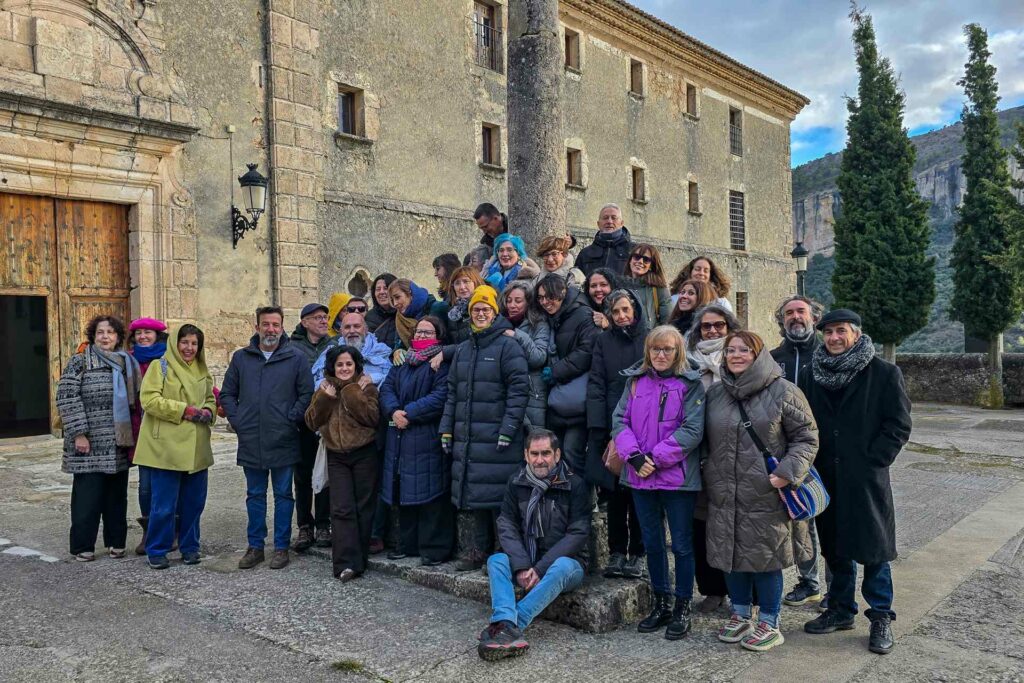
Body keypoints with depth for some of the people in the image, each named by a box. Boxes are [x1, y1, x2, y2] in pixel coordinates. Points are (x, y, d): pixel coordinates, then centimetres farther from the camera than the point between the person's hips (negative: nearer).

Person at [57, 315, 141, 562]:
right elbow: (66, 397, -9)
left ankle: (116, 541, 20)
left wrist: (132, 434, 12)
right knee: (88, 494, 0)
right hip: (90, 444, -4)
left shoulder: (126, 363, 11)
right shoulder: (79, 361, -3)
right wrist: (78, 433, -14)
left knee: (117, 494, 10)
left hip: (119, 444, 4)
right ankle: (82, 546, 12)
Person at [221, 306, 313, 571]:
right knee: (255, 496, 12)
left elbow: (306, 393, -3)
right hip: (250, 442, 3)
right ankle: (255, 546, 23)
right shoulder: (241, 358, 7)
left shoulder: (296, 358, -2)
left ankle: (281, 547, 16)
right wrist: (236, 421, 1)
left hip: (283, 442, -3)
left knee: (283, 495, 6)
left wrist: (291, 420, -9)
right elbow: (227, 394, 12)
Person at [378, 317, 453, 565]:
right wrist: (394, 411, -11)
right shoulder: (403, 362, 18)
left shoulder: (442, 363, -5)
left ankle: (434, 548, 5)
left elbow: (440, 397, -16)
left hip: (428, 439, -7)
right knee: (404, 492, 13)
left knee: (430, 493, -5)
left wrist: (409, 413, -15)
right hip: (400, 438, 7)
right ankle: (408, 544, 24)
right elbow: (386, 388, 9)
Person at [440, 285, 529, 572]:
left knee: (498, 495, -5)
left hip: (496, 438, -7)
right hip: (466, 436, 7)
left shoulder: (507, 346, -4)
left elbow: (519, 390, -11)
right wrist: (446, 429, 13)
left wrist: (508, 429, -17)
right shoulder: (463, 350, 17)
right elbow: (452, 393, 20)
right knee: (473, 494, 11)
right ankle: (480, 549, 23)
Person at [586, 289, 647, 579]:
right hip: (611, 426, 1)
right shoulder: (604, 341, 7)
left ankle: (637, 553, 15)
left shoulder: (650, 339, 4)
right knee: (615, 492, 6)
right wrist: (597, 428, -7)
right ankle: (616, 552, 16)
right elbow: (596, 385, 2)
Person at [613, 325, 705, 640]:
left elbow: (692, 430, -13)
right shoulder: (635, 381, 8)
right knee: (652, 543, 15)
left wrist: (656, 457, -16)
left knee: (682, 544, 6)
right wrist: (634, 455, -13)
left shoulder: (690, 385, -5)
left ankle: (682, 608, 20)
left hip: (678, 477, -4)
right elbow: (620, 420, 3)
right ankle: (661, 604, 30)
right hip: (641, 477, 4)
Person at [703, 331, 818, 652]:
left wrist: (787, 472, -16)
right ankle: (740, 614, 31)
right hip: (725, 495, 5)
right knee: (731, 553, 13)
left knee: (765, 556, 4)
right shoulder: (715, 394, 10)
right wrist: (708, 474, 12)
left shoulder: (783, 391, -5)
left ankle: (769, 623, 21)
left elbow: (806, 437, -5)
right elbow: (707, 440, 20)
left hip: (767, 496, -5)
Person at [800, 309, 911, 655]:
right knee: (835, 547, 14)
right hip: (826, 477, 4)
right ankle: (841, 610, 28)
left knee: (874, 549, 3)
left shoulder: (884, 373, -5)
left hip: (867, 478, -4)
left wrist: (871, 461, -12)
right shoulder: (810, 374, 6)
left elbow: (898, 426, -5)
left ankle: (881, 617, 19)